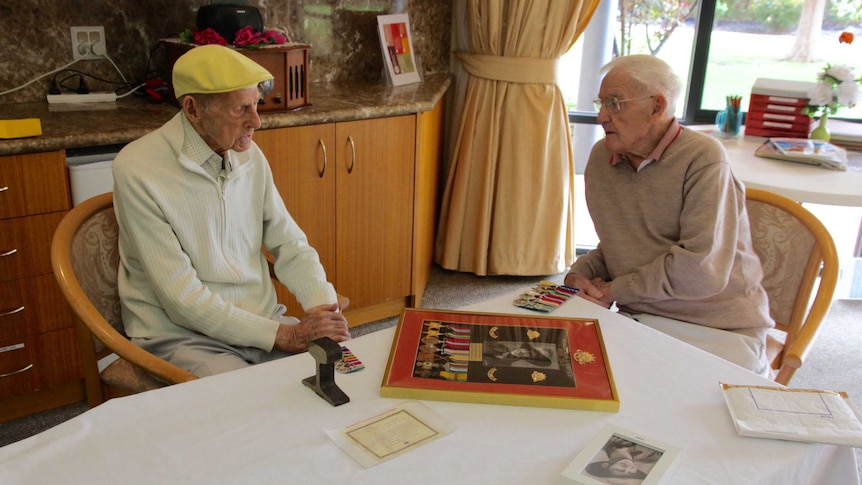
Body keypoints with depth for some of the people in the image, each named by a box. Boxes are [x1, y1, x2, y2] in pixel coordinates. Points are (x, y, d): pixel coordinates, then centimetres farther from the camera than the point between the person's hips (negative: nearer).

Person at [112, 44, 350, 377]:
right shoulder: (137, 170, -15)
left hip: (262, 320, 6)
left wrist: (324, 309, -11)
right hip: (182, 335, -5)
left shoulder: (249, 155, 5)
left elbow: (291, 246, 9)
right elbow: (181, 298, -18)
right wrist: (284, 335, -21)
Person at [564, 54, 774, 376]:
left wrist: (616, 290, -11)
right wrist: (580, 272, -1)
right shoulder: (601, 158, 7)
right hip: (636, 319, 6)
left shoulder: (702, 158, -14)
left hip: (719, 330, -5)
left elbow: (701, 271, -21)